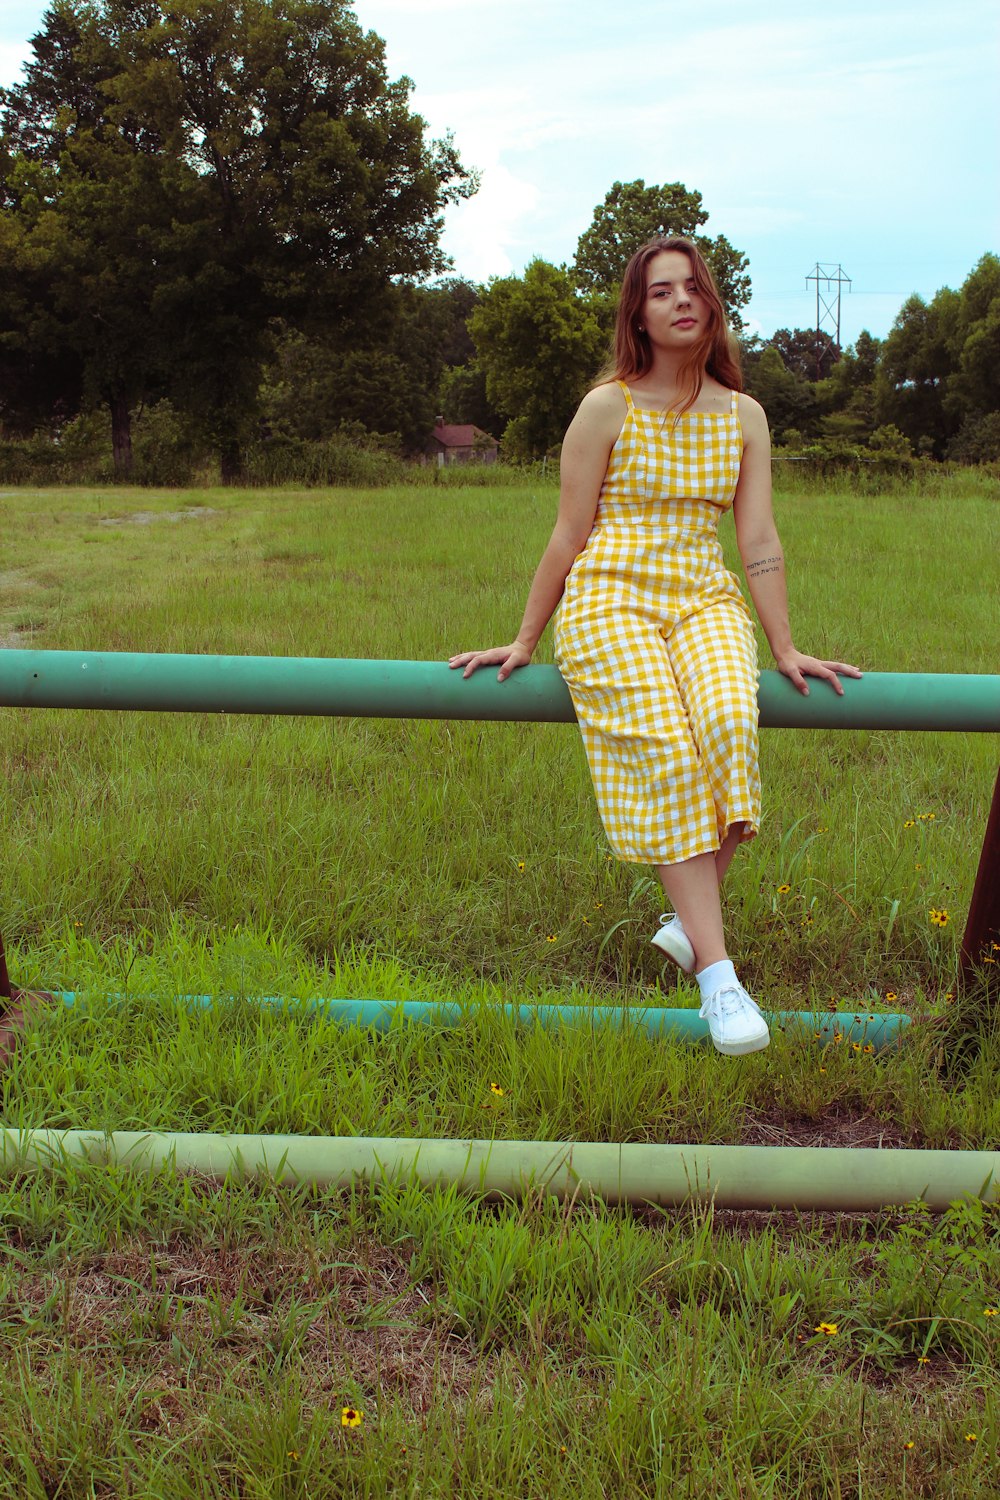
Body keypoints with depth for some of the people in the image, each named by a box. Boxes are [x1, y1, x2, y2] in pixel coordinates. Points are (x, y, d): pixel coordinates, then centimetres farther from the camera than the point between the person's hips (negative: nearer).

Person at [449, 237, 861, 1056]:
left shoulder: (743, 416, 13)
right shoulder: (607, 408, 3)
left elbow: (760, 541, 12)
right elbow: (569, 535, 6)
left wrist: (786, 648, 10)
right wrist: (525, 641, 8)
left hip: (704, 601, 3)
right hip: (611, 599, -2)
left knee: (730, 721, -30)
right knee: (666, 751, -27)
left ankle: (691, 919, -13)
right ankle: (717, 974, -27)